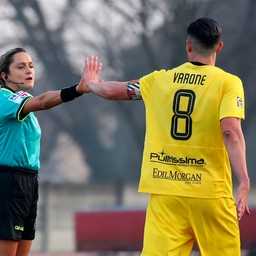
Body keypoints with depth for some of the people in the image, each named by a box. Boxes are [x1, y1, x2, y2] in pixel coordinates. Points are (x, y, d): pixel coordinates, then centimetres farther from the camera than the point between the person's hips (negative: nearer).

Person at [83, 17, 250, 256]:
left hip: (165, 192, 3)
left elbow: (111, 90, 18)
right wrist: (244, 182, -21)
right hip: (211, 192, -2)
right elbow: (231, 133, -16)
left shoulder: (159, 80, 7)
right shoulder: (228, 83, -3)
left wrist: (91, 83, 40)